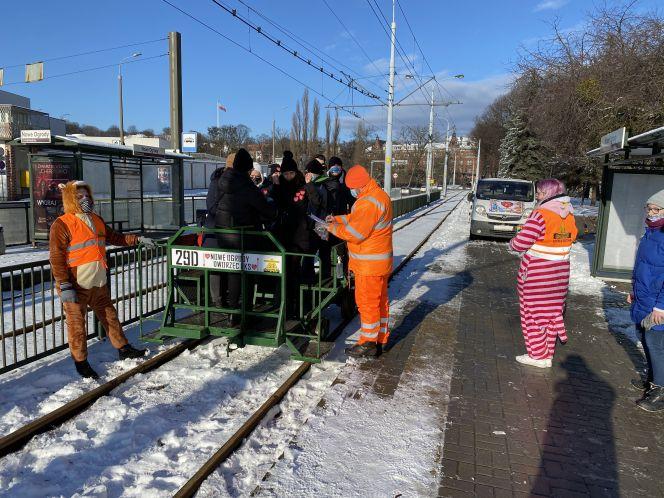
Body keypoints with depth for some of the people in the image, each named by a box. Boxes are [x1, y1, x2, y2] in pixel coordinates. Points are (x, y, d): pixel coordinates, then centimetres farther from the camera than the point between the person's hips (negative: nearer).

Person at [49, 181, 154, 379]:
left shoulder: (96, 220, 12)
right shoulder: (61, 225, -11)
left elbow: (114, 237, 27)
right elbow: (56, 258, -14)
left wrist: (138, 240, 22)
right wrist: (65, 286, -19)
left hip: (99, 284, 7)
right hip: (76, 286, -7)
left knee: (109, 316, 16)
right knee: (77, 323, 4)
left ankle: (123, 349, 29)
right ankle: (80, 361, 17)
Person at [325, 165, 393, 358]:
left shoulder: (369, 203, -23)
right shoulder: (379, 195, 12)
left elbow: (355, 233, -23)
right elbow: (357, 218, 19)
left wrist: (333, 228, -9)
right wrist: (337, 219, 9)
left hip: (369, 264, -10)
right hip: (380, 262, 10)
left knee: (367, 302, 0)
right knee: (380, 300, 16)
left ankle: (368, 344, 11)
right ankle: (380, 340, 28)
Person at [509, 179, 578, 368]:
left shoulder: (541, 215, -20)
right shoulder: (569, 216, 4)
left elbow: (521, 243, -22)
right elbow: (571, 238, 13)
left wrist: (512, 243, 0)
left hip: (536, 275, -7)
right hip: (560, 273, 7)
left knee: (533, 312, 6)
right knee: (552, 311, 15)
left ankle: (538, 355, 15)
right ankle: (548, 354, 26)